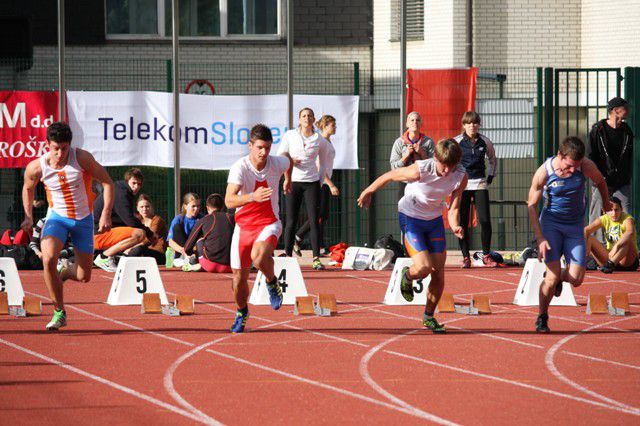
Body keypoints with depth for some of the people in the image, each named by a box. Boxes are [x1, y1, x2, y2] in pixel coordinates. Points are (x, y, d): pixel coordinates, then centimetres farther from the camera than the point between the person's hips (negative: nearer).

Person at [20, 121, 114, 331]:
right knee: (48, 259, -28)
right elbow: (28, 188, 9)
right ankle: (59, 312, -12)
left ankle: (65, 273, 41)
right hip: (57, 217, 0)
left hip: (83, 219, 0)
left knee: (83, 276, 2)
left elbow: (107, 183, -12)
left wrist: (106, 213, -20)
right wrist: (28, 217, 4)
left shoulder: (81, 158, -21)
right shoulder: (36, 168, -15)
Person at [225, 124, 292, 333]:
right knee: (239, 275, 6)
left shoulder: (277, 163, -10)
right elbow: (229, 201, -33)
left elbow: (290, 161, 18)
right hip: (244, 226, 0)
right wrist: (253, 197, -49)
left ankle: (272, 283, -2)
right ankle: (241, 313, 35)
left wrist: (288, 180, 36)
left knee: (259, 255, -33)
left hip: (269, 223, 0)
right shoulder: (239, 168, -20)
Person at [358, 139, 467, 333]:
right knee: (424, 268, -20)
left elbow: (453, 207, -9)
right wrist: (368, 192, 2)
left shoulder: (461, 176, -17)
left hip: (435, 220, 4)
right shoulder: (420, 170, -30)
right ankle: (407, 276, 18)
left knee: (439, 273, 1)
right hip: (410, 218, -4)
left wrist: (455, 226, -31)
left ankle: (429, 316, 22)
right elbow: (389, 176, -13)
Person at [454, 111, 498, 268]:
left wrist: (491, 175, 12)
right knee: (463, 222, -2)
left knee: (485, 220, -8)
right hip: (462, 185, -1)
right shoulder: (457, 142, -3)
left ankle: (486, 256, 4)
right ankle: (465, 257, 5)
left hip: (480, 184, 1)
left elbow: (492, 159, 22)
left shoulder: (485, 142, 5)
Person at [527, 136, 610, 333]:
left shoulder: (587, 167, -15)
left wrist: (607, 205, 24)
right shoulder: (544, 172, -18)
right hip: (551, 222, -2)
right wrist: (540, 239, -15)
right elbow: (532, 205, -9)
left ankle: (558, 278, 30)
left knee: (576, 279, -7)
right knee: (553, 275, -15)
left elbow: (600, 182, 8)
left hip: (575, 225, 2)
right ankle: (542, 318, 8)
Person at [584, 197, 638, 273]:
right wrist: (586, 244, -28)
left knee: (627, 240, -34)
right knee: (589, 239, -8)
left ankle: (611, 263, -49)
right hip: (610, 257, 4)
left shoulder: (627, 219, -14)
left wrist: (616, 246, -51)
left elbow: (630, 232, -38)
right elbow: (586, 230, -9)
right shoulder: (604, 219, 0)